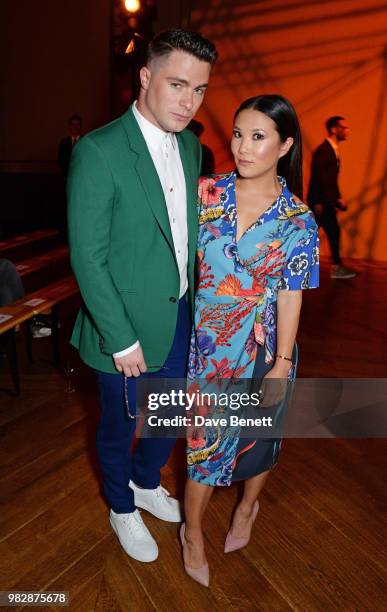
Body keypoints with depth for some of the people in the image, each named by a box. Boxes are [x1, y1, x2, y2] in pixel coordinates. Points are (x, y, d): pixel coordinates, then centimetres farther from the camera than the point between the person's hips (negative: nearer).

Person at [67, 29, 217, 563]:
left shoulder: (190, 145, 3)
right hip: (128, 324, -6)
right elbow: (87, 257, -19)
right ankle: (122, 508, 47)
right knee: (120, 425, 17)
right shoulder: (98, 152, -19)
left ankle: (146, 481, 54)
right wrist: (122, 339, -17)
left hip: (180, 315, 7)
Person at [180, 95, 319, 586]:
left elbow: (290, 296, -7)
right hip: (208, 340, 1)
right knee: (205, 435, 9)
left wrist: (282, 363, -6)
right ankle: (192, 532, 33)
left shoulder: (297, 220, -9)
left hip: (262, 344, 0)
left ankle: (247, 507, 49)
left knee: (258, 431, 18)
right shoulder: (206, 192, -6)